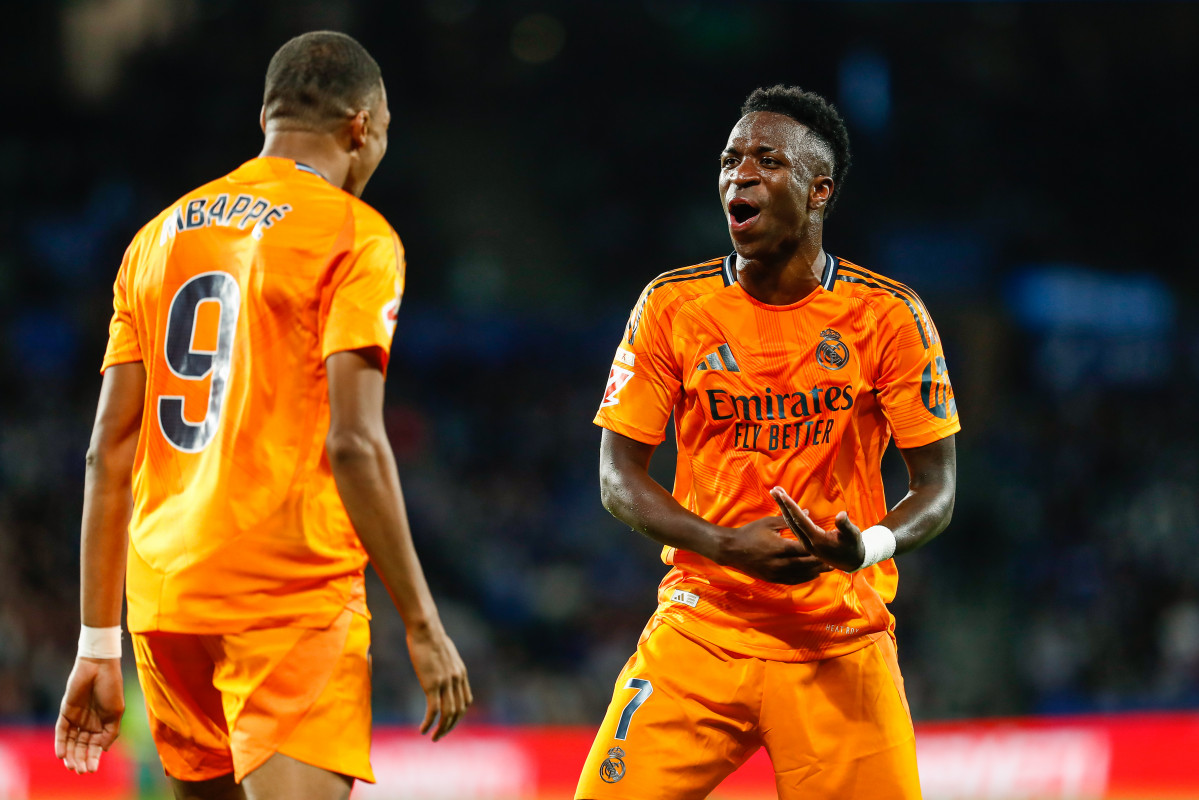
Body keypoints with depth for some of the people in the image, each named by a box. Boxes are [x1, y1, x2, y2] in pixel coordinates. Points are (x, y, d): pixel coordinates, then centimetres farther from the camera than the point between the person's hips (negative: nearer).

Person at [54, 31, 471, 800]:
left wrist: (99, 645, 16)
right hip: (292, 596, -6)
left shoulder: (159, 237, 15)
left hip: (164, 602, 7)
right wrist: (423, 625, -10)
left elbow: (110, 454, 13)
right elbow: (354, 444, -13)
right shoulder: (354, 236, -3)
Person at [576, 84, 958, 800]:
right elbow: (620, 478, 2)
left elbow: (936, 488, -1)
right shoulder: (672, 307, 1)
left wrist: (864, 549, -23)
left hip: (842, 644, 0)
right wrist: (727, 546, -15)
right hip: (700, 627, 1)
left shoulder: (889, 316, -3)